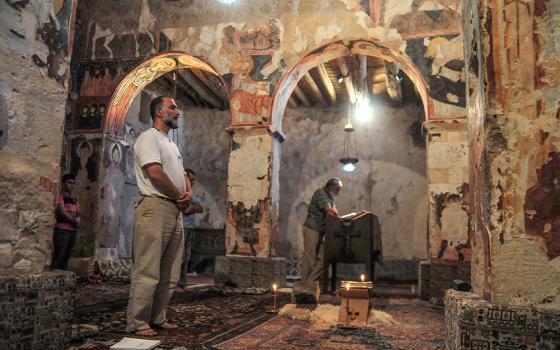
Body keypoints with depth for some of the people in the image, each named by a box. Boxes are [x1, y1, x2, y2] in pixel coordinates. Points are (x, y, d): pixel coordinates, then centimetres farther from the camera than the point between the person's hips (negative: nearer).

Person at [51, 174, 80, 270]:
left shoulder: (75, 199, 19)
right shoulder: (60, 197, -2)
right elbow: (62, 212, -13)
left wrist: (77, 220, -7)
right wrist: (73, 220, -5)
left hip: (73, 230, 7)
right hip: (62, 229, -7)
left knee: (67, 255, 8)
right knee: (58, 255, -10)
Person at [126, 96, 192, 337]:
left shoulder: (171, 144, 24)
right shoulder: (149, 137, -4)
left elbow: (181, 174, 23)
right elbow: (155, 173, -17)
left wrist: (189, 192, 1)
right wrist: (180, 196, -6)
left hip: (175, 211, 10)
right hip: (155, 208, -9)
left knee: (169, 273, 11)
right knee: (148, 271, -7)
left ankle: (157, 318, 20)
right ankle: (137, 323, 1)